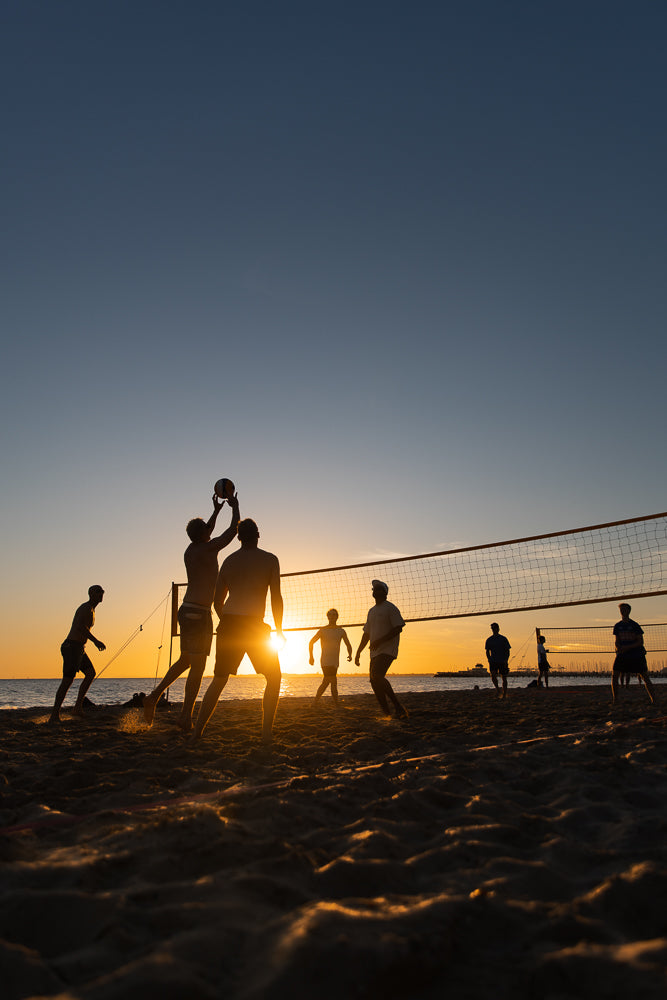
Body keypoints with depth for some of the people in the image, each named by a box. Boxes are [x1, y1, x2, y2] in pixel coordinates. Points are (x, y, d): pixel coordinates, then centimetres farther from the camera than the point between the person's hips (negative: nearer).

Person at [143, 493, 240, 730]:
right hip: (199, 613, -9)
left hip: (187, 610, 9)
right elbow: (233, 531, -1)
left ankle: (155, 695, 17)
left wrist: (216, 511, 37)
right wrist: (235, 508, 14)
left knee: (185, 660, 20)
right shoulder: (208, 548, -12)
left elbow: (206, 533, 31)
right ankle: (185, 717, -1)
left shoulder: (190, 549, 10)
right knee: (197, 666, -3)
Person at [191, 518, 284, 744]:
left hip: (228, 623, 4)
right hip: (254, 624, -4)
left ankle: (197, 732, 16)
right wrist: (279, 630, 8)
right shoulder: (270, 559, 4)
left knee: (218, 680, 18)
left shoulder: (228, 560, 15)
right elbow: (276, 597, 0)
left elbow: (217, 600, 16)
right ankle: (266, 733, 4)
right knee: (274, 678, 13)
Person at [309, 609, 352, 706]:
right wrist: (311, 657, -1)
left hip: (335, 662, 5)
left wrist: (350, 655, -11)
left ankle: (315, 702, 30)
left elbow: (348, 645, 9)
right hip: (325, 661, -5)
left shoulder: (341, 631, 7)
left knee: (325, 683, 15)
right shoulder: (323, 630, -3)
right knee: (333, 682, -15)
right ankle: (337, 705, -11)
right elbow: (311, 642, 8)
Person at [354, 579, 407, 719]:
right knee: (374, 682, 3)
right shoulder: (371, 611, 20)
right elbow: (366, 634, 25)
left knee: (377, 675, -25)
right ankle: (387, 713, 12)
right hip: (375, 652, 8)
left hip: (387, 650, -8)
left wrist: (380, 641, -21)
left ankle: (398, 707, -18)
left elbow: (398, 628, -14)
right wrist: (358, 653, 21)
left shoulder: (390, 608, -4)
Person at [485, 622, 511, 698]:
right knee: (493, 675, -19)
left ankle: (504, 694, 13)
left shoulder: (503, 639, 1)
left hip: (502, 661, -1)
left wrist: (506, 660, -12)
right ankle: (497, 688, 5)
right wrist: (489, 660, 0)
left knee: (504, 677, 2)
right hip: (493, 661, 1)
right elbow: (487, 651, 14)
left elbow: (507, 651, 1)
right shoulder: (489, 640, 8)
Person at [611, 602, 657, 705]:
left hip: (637, 655, -3)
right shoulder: (617, 626, 9)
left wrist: (627, 647, -17)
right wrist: (619, 648, -14)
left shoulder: (635, 625, -1)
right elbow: (616, 641, 8)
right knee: (614, 676, -6)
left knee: (645, 677, -2)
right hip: (622, 654, 3)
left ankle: (654, 701, 6)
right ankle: (614, 701, 5)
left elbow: (640, 642, -5)